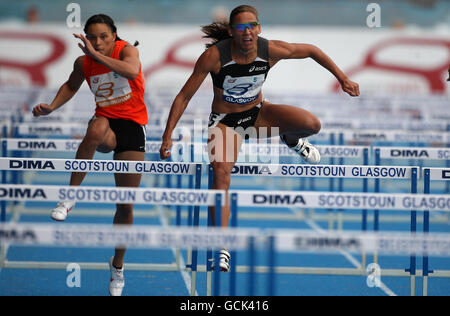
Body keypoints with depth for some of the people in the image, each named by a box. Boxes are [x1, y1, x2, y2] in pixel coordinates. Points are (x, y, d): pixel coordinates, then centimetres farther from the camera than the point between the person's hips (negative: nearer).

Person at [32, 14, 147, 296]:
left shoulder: (126, 50, -11)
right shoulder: (83, 63, 0)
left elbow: (132, 71, -35)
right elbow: (71, 86, 21)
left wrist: (96, 55, -38)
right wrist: (52, 107, 5)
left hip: (133, 124, -2)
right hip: (107, 122, 2)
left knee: (126, 205, 2)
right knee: (96, 128, -41)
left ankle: (118, 265, 23)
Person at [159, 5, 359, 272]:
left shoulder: (271, 50, -19)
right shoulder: (214, 56, -25)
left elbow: (311, 51, 0)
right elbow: (184, 96, -18)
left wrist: (343, 78, 2)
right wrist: (168, 136, -22)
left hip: (258, 112, 2)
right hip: (225, 121, -2)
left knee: (312, 124, -23)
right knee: (221, 174, -27)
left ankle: (291, 139, 17)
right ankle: (222, 248, -20)